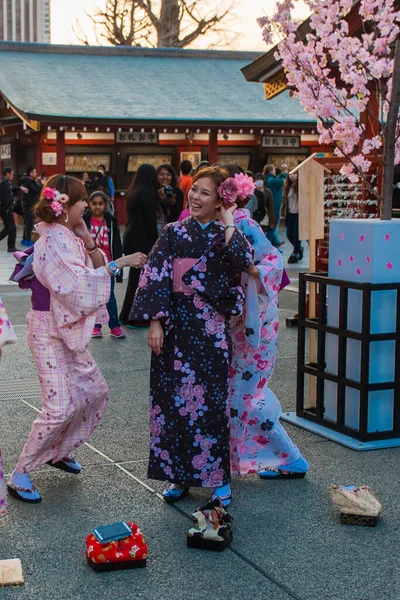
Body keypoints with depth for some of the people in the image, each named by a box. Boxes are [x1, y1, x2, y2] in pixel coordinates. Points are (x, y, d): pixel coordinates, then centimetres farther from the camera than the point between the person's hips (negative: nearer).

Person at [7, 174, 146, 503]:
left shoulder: (69, 235, 7)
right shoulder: (54, 240, -22)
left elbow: (95, 271, 8)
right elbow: (79, 285, -27)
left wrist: (89, 243, -7)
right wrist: (119, 264, -23)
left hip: (68, 330, 10)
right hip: (48, 331, -10)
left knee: (96, 392, 16)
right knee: (60, 408, -11)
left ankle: (59, 451, 33)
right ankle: (20, 474, 3)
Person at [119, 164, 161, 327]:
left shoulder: (132, 192, 12)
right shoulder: (147, 193, -13)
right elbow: (151, 219, -13)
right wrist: (155, 240, -9)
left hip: (131, 237, 9)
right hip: (142, 240, -8)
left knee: (135, 276, 14)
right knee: (140, 277, -3)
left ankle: (127, 315, 20)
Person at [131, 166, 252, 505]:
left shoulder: (228, 235, 3)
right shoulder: (173, 233, 6)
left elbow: (243, 261, -20)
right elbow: (156, 279, -1)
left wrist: (228, 224, -11)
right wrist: (155, 322, -10)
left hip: (211, 329, -2)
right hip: (176, 325, 2)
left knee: (211, 400, 0)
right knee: (173, 398, 5)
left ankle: (217, 477, 13)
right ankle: (178, 475, 17)